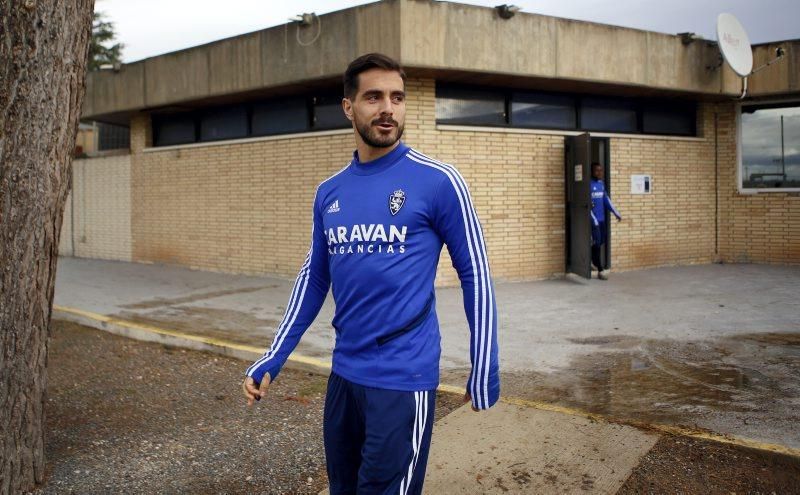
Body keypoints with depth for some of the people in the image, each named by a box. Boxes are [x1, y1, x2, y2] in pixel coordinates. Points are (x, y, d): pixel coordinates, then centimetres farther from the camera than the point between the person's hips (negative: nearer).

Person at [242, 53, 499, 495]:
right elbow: (313, 279, 13)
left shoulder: (438, 182, -9)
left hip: (404, 379, -5)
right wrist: (271, 361, 9)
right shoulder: (328, 193, 6)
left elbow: (475, 275, -6)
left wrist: (485, 372, -6)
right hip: (342, 375, 6)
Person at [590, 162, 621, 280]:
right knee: (596, 243, -5)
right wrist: (594, 220, -19)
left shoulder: (601, 184, 10)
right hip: (593, 220, -7)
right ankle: (600, 270, 0)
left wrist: (616, 213, 14)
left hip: (601, 219, 7)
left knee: (601, 242, 11)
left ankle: (594, 262, 27)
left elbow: (606, 200, 16)